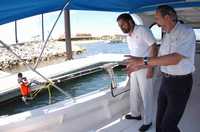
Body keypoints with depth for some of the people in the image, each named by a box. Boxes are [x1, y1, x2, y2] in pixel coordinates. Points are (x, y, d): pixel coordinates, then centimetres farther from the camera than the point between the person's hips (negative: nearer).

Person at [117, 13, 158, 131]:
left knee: (146, 96, 3)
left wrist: (150, 67, -21)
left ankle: (148, 121, 18)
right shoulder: (128, 36, 11)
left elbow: (154, 47, -17)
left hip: (144, 69, -8)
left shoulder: (142, 30, -14)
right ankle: (135, 114, 38)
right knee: (134, 93, 18)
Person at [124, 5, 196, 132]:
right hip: (165, 81, 8)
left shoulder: (186, 31, -16)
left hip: (180, 83, -7)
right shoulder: (166, 36, 9)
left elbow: (175, 58, -29)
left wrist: (144, 60, -32)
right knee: (160, 121, 14)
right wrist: (139, 66, 10)